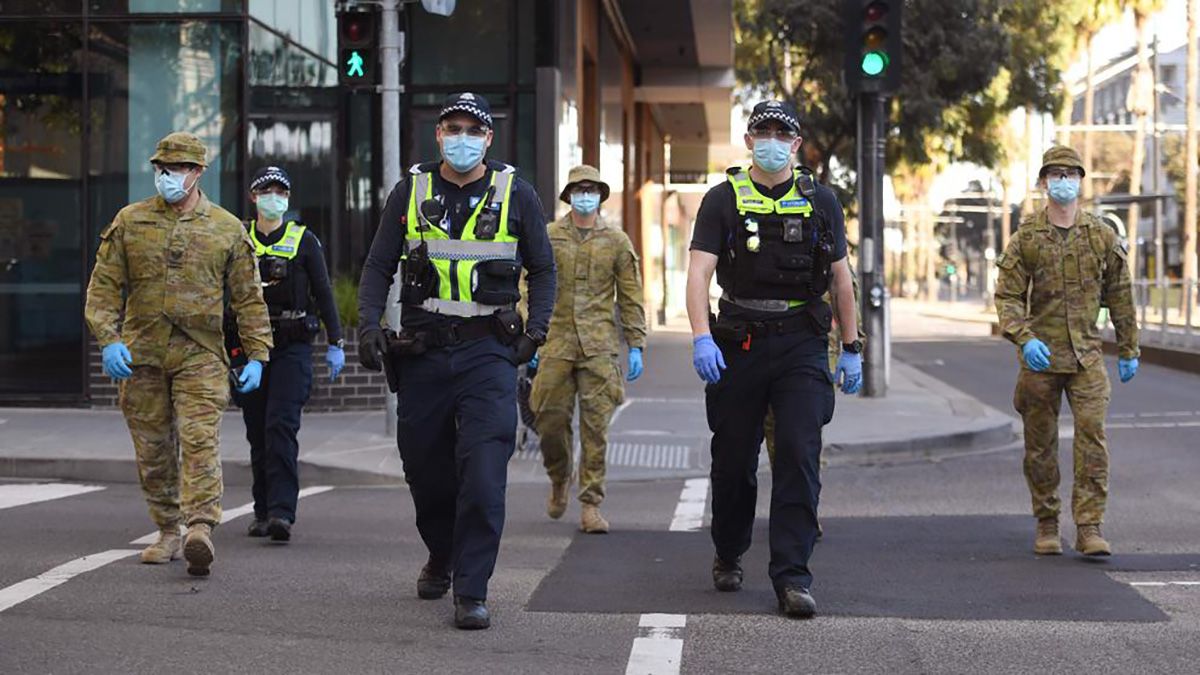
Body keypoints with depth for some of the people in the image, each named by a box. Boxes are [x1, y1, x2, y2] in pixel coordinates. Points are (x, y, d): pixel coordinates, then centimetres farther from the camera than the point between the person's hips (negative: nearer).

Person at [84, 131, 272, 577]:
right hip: (141, 356, 2)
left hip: (201, 356, -2)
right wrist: (108, 339, -8)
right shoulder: (129, 222, 8)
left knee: (200, 441, -16)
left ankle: (201, 529, -25)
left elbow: (248, 298, 9)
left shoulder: (227, 229, 7)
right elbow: (103, 287, 6)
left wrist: (256, 356, 2)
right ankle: (168, 531, 20)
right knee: (153, 450, 8)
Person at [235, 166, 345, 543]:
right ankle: (263, 512, 15)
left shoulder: (305, 241, 4)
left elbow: (323, 293, 5)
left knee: (282, 426, -15)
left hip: (293, 346, -3)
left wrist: (335, 344, 0)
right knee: (258, 433, 6)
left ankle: (282, 512, -21)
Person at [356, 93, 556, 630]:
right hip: (422, 351, 2)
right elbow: (379, 265, 10)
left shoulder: (515, 194, 4)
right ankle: (441, 557, 37)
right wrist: (368, 324, -5)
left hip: (488, 350, -2)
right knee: (425, 467, 11)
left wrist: (536, 329, -1)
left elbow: (543, 269, 12)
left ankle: (472, 591, -11)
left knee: (483, 472, -14)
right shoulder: (411, 193, 7)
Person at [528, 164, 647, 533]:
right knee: (550, 420, 1)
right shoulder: (548, 237, 7)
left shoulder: (617, 241, 8)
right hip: (556, 342, 0)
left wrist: (636, 346, 3)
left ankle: (591, 505, 0)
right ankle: (559, 482, 29)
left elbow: (631, 297, 9)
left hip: (599, 346, 0)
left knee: (596, 426, -4)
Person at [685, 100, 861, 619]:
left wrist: (851, 349, 10)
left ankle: (791, 576, -10)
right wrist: (701, 338, -22)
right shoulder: (724, 200, 1)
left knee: (800, 456, -11)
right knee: (733, 460, 9)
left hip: (801, 344, 0)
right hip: (739, 343, 0)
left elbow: (840, 277, 12)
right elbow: (699, 271, -9)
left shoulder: (820, 202, 6)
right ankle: (728, 557, 32)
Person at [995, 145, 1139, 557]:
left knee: (1092, 438, -9)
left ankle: (1089, 527, -6)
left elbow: (1120, 296, 12)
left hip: (1087, 356, 0)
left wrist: (1129, 351, 14)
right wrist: (1024, 338, -18)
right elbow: (1007, 296, -2)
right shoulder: (1026, 238, 1)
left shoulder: (1103, 237, 5)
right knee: (1040, 445, 6)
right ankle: (1046, 525, 18)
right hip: (1039, 356, 0)